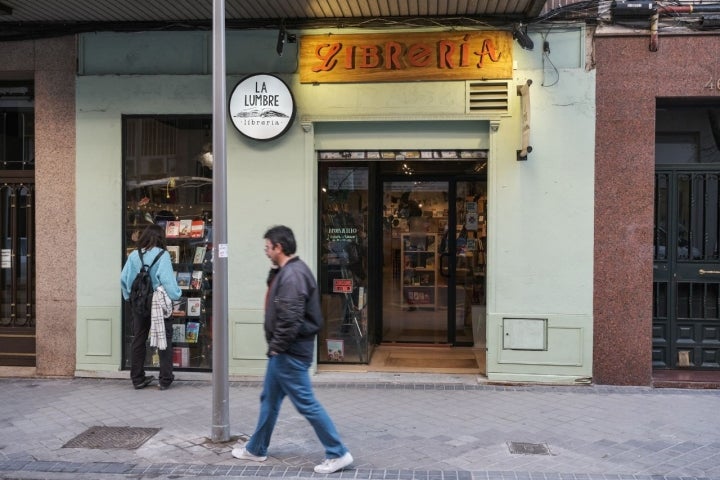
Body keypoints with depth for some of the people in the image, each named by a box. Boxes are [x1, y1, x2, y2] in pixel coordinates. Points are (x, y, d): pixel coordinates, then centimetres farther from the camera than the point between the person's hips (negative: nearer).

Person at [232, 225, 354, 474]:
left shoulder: (292, 275, -21)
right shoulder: (287, 271, 12)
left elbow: (290, 319, -28)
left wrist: (277, 347, -17)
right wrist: (276, 348, 15)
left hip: (290, 353, -11)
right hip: (283, 352, 11)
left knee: (306, 403, -4)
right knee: (269, 399, 20)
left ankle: (338, 453, 4)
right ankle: (256, 449, 34)